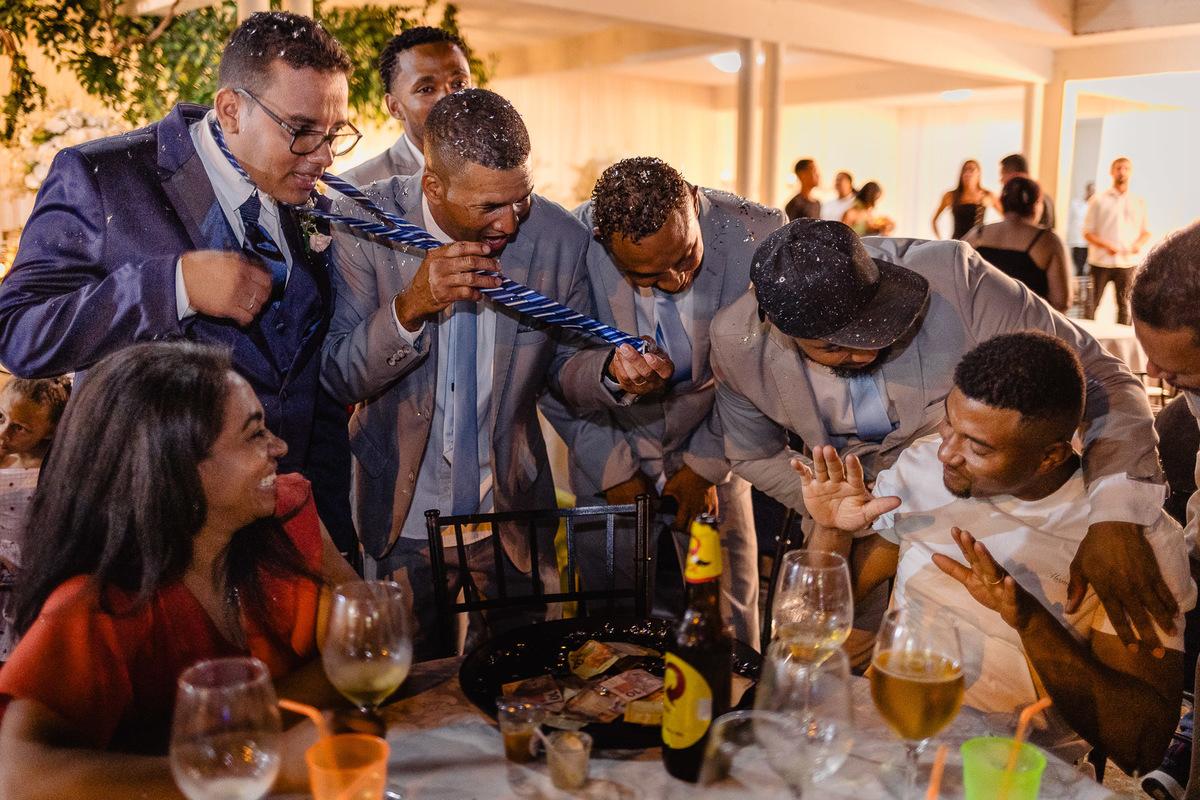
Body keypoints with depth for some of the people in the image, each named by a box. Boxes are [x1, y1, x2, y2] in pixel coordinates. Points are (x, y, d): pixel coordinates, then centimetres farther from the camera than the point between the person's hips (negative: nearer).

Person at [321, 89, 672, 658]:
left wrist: (612, 371, -21)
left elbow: (562, 365, 2)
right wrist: (410, 307, -33)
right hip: (401, 520, -1)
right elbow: (338, 378, -16)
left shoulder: (560, 238, -11)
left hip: (513, 514, 1)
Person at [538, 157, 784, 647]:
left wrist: (706, 464, -5)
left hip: (710, 445, 1)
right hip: (609, 445, 0)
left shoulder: (759, 235, -21)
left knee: (728, 615, 7)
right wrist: (613, 469, -6)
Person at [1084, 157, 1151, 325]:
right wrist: (1106, 246, -16)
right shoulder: (1099, 200, 4)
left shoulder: (1139, 202, 12)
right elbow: (1087, 232, 0)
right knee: (1092, 303, 0)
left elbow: (1146, 231, 16)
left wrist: (1138, 244, -7)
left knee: (1124, 305, 2)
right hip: (1101, 261, -2)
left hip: (1128, 263, 2)